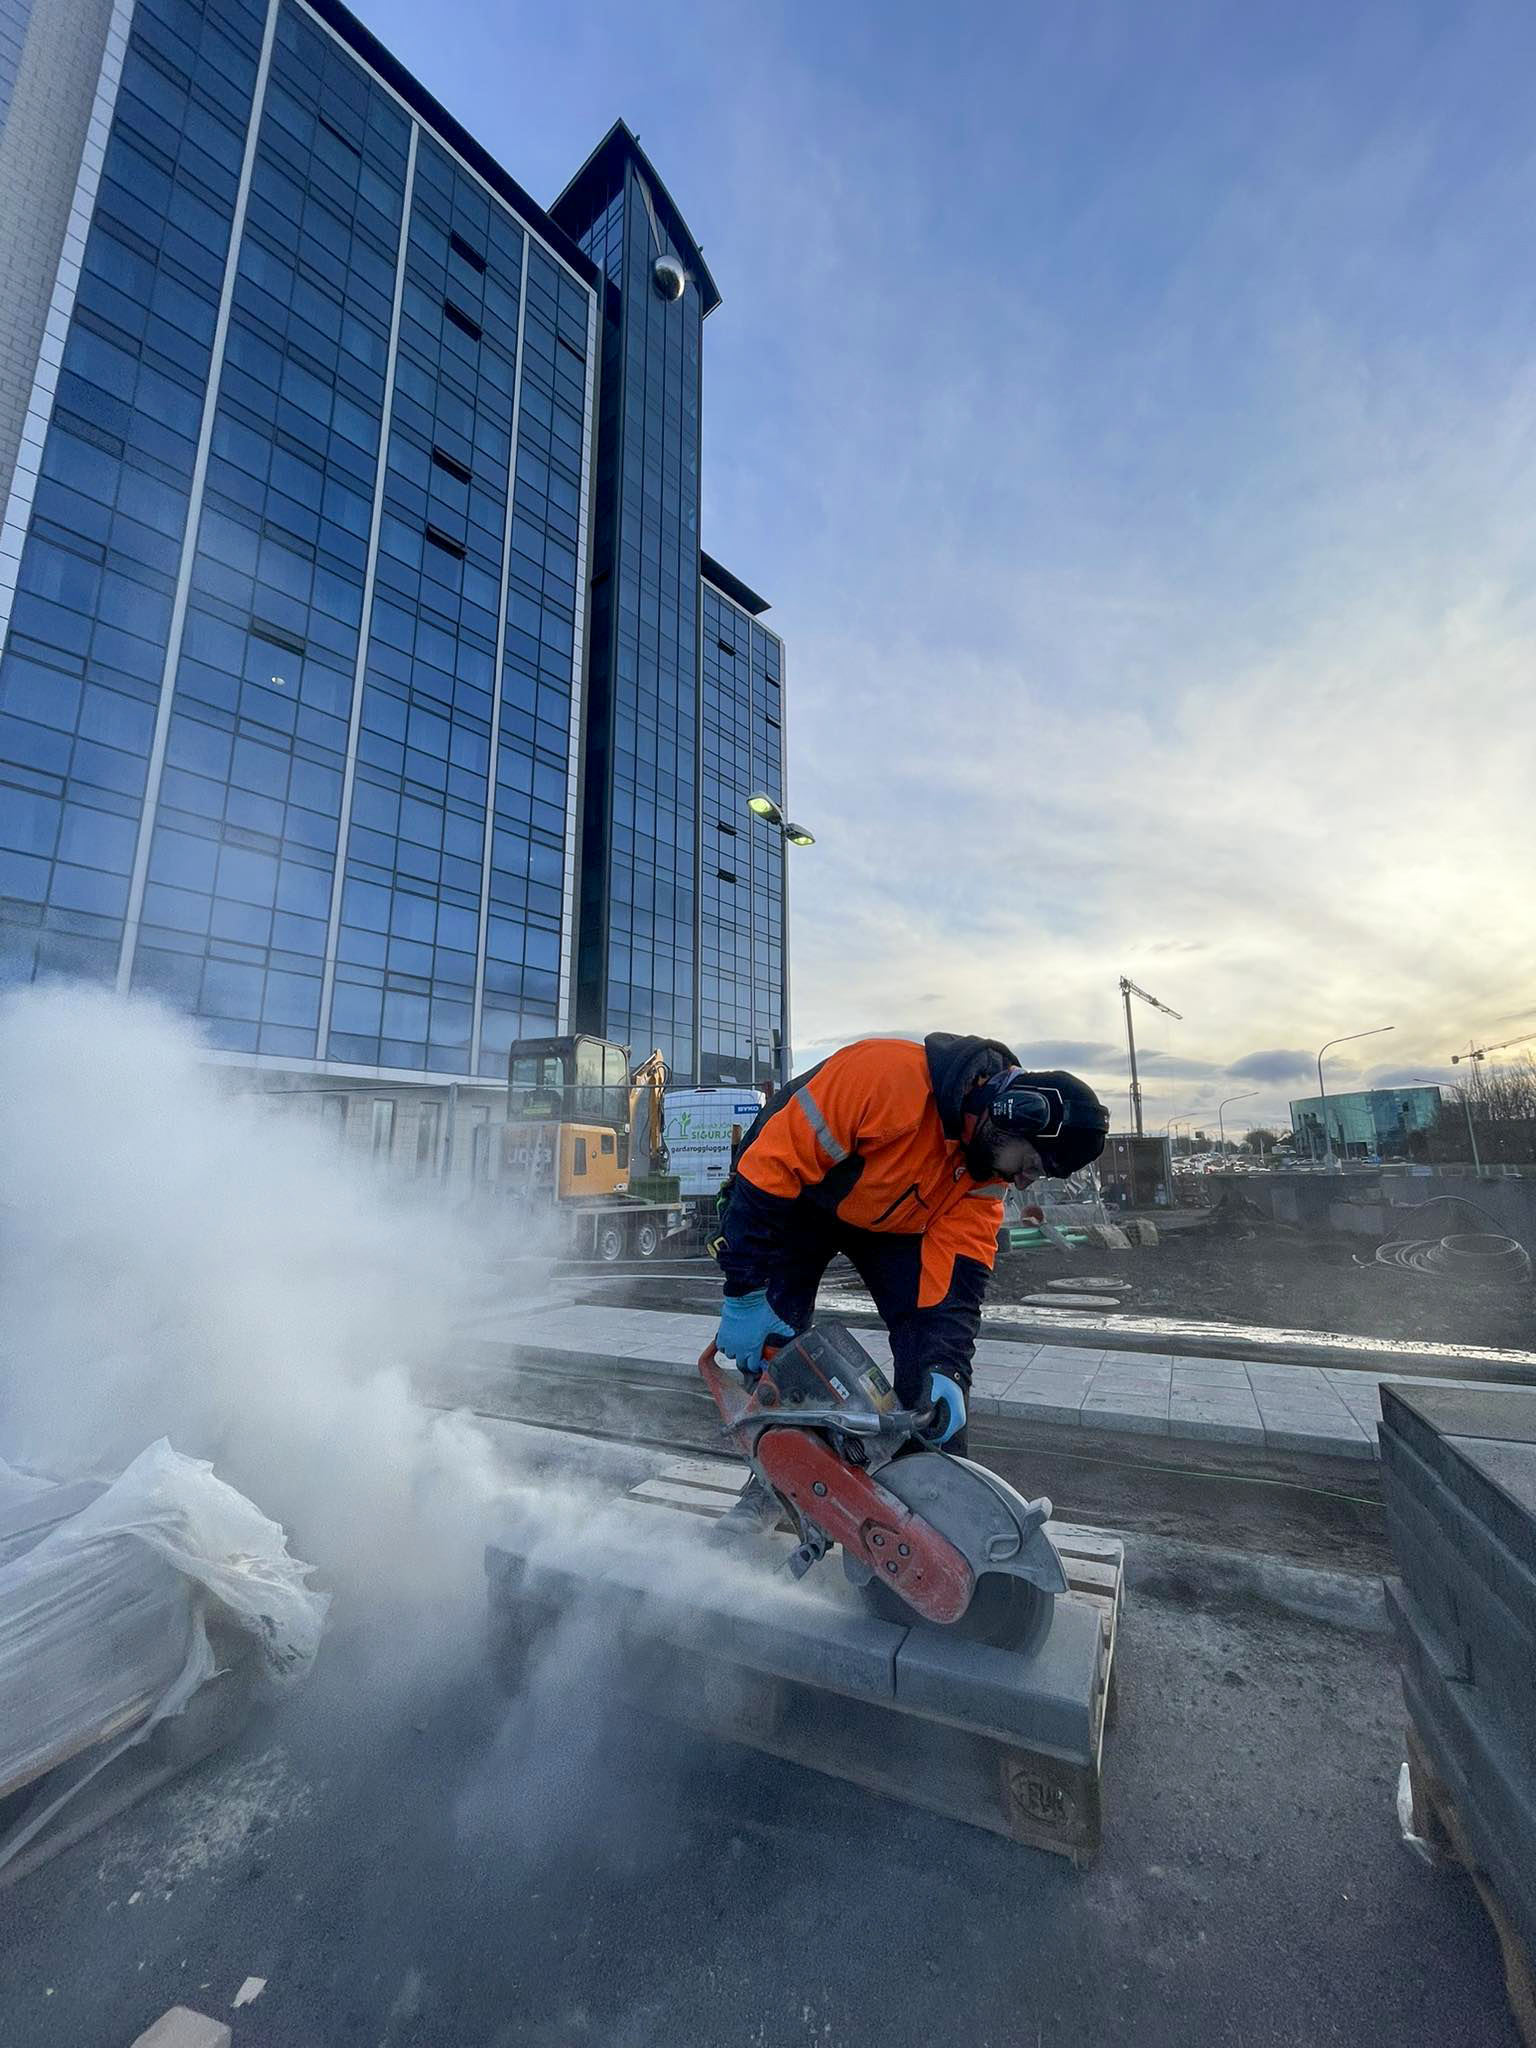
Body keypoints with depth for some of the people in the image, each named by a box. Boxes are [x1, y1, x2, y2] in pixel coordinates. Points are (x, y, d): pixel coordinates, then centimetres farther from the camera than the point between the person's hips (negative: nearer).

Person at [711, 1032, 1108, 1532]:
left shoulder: (985, 1169, -16)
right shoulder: (889, 1075, -39)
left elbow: (958, 1270, -15)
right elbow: (771, 1163, -35)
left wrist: (946, 1368, -29)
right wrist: (745, 1293, -30)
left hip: (894, 1220, 5)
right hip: (790, 1197, -4)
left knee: (931, 1342, -8)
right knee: (770, 1345, -7)